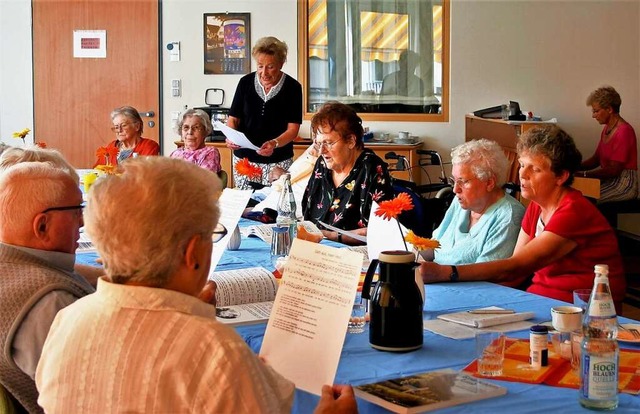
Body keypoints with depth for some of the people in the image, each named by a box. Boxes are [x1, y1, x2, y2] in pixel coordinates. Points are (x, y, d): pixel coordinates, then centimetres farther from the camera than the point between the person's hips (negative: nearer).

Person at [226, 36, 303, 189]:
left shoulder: (292, 87, -3)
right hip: (244, 158, 2)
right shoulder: (246, 82, 3)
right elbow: (233, 119, 7)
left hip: (278, 161, -2)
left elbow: (293, 129, -6)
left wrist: (275, 143, -24)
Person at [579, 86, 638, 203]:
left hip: (625, 183, -9)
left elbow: (614, 170, -19)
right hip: (609, 179, 9)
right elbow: (596, 159, 16)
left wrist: (583, 174, -21)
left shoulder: (624, 131, -16)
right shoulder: (607, 129, 14)